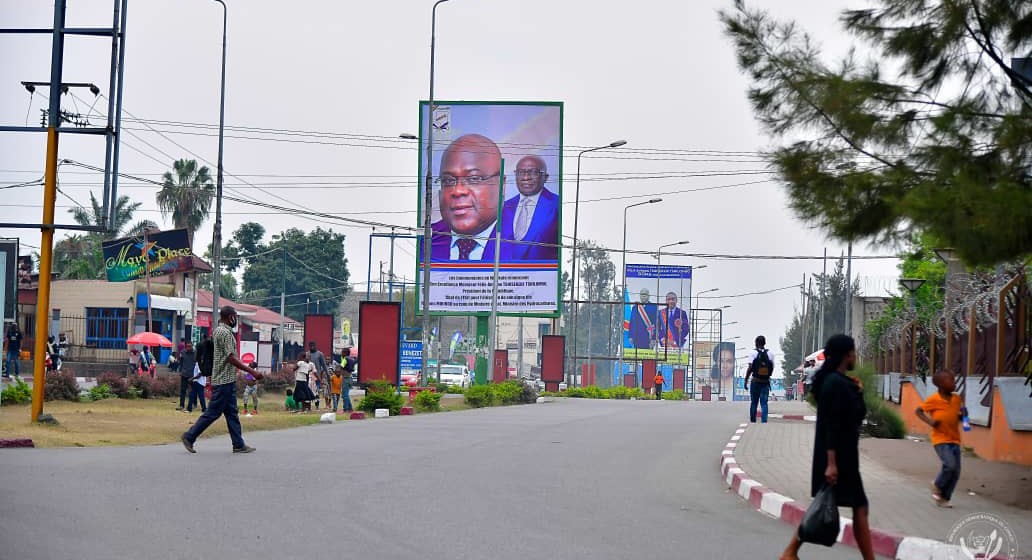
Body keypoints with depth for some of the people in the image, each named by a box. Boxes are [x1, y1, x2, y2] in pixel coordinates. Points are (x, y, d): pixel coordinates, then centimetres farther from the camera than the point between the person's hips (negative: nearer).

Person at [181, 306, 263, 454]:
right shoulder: (225, 332, -17)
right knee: (213, 412, -4)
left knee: (232, 413, 9)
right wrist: (252, 371, -21)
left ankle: (239, 444, 11)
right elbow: (231, 358, -21)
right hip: (224, 380, -10)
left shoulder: (219, 330, 14)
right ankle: (189, 436, 3)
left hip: (228, 380, 10)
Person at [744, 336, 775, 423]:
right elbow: (772, 368, 6)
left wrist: (746, 381, -9)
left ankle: (753, 422, 17)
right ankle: (764, 421, -11)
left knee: (753, 403, 11)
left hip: (755, 381, -1)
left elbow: (750, 368, -13)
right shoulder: (770, 354, 2)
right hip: (766, 382, 1)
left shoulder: (753, 353, -7)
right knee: (764, 403, 3)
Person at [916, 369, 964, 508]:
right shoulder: (933, 399, -12)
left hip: (954, 440, 6)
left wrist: (962, 415, -4)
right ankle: (937, 485, 7)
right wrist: (930, 421, -16)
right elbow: (919, 411, -2)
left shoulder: (956, 399, 4)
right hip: (940, 440, -6)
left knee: (956, 471, 2)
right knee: (950, 465, -22)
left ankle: (943, 498, 17)